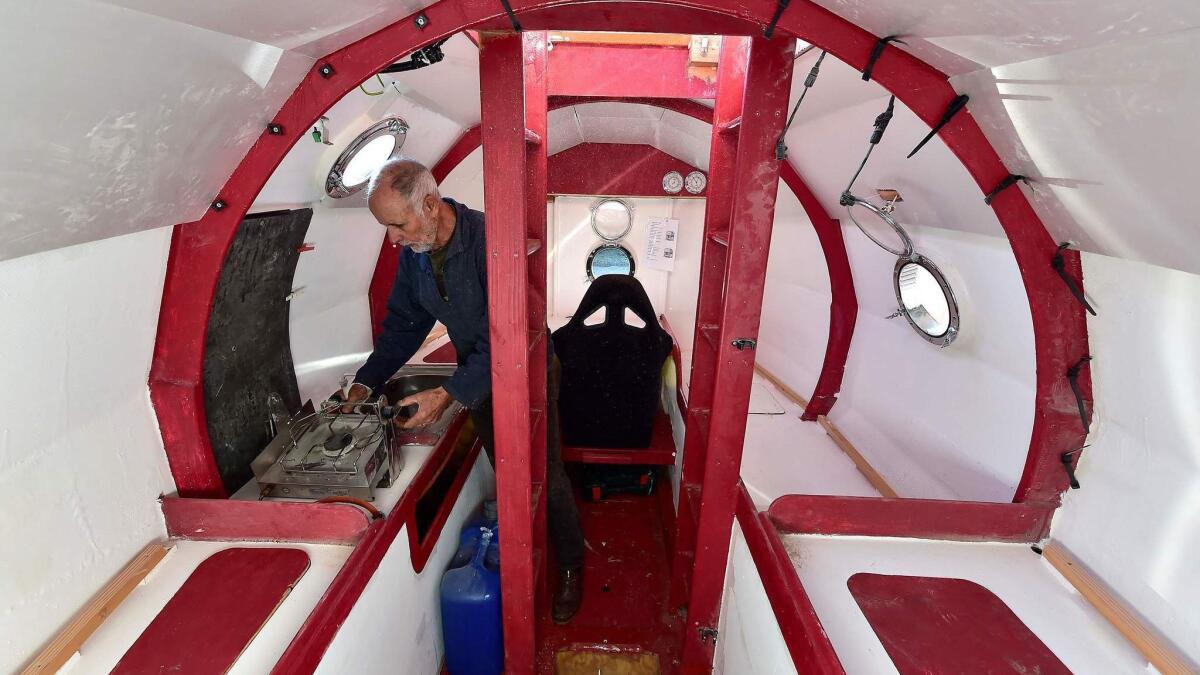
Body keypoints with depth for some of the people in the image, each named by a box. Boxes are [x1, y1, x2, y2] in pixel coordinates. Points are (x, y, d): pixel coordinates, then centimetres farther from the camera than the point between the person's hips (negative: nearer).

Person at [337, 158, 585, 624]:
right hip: (474, 378, 6)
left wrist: (447, 394, -35)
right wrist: (365, 384, -5)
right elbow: (403, 324, 3)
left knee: (546, 479, 5)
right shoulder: (413, 252, -7)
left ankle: (570, 570, 27)